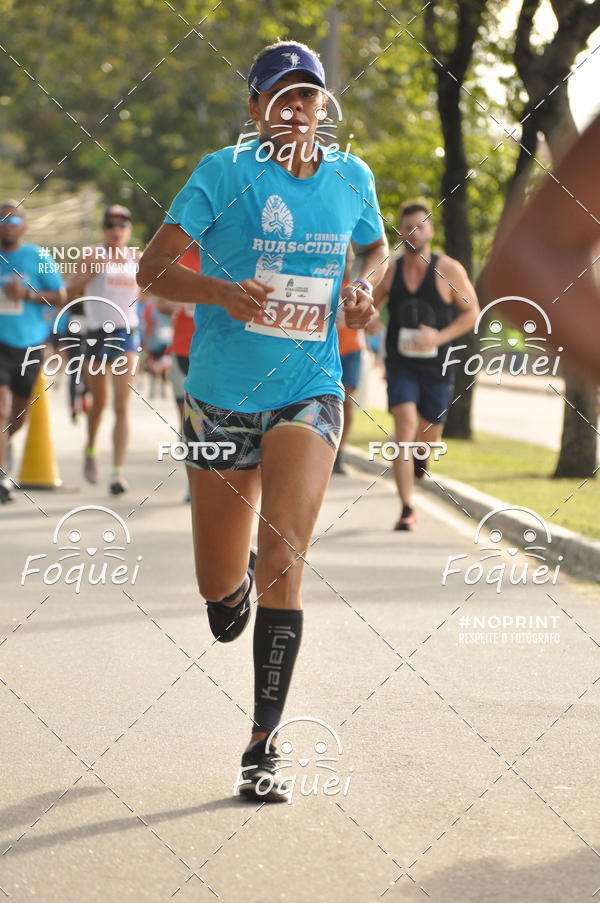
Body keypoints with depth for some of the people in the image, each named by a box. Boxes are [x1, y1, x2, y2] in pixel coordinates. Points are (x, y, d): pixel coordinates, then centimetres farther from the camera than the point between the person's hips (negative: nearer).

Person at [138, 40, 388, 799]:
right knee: (218, 588, 7)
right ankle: (239, 577, 48)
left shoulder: (351, 177, 3)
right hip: (222, 398, 0)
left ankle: (264, 743, -11)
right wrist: (222, 291, -28)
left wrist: (363, 287, 1)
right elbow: (153, 267, -10)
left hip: (308, 395, 1)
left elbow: (374, 247, 23)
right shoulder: (224, 172, -8)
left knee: (283, 554, -18)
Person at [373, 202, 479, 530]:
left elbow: (472, 312, -2)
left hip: (436, 367, 0)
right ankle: (407, 509, -20)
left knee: (429, 435, 12)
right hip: (400, 365, 0)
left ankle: (420, 453, 52)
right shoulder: (390, 272, 1)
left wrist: (440, 337, -16)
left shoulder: (449, 270, -5)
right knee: (405, 427, -17)